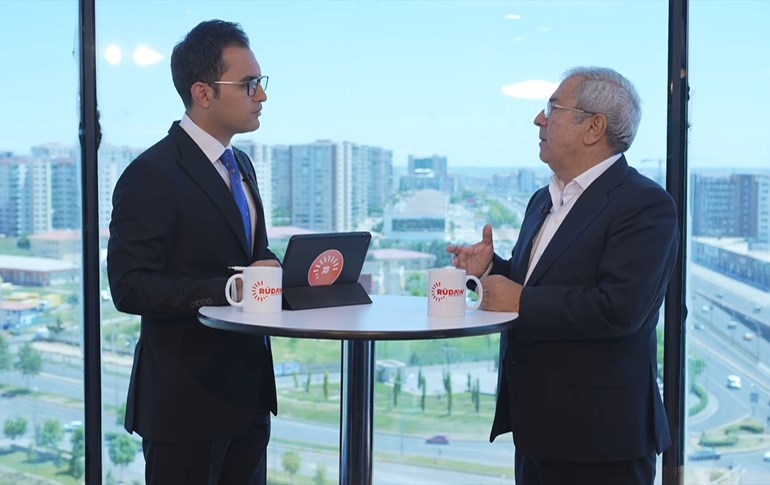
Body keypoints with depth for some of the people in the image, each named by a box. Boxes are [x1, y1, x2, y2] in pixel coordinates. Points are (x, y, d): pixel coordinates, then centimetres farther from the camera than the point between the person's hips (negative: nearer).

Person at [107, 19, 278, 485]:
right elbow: (130, 287, -21)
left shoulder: (241, 165, 13)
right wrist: (230, 288, -27)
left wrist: (276, 271, -2)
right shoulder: (152, 175, -15)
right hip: (187, 399, -8)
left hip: (248, 389, 8)